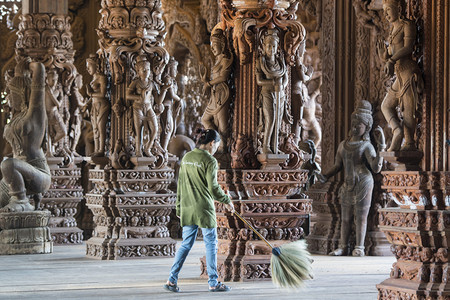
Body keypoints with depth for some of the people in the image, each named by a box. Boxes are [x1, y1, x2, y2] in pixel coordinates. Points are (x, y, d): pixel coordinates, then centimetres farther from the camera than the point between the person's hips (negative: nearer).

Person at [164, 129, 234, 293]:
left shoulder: (186, 158, 10)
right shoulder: (210, 161, -11)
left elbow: (180, 185, 13)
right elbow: (213, 187, -12)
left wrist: (179, 208, 19)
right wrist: (226, 201, 4)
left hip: (187, 209, 6)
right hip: (204, 209, -6)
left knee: (186, 244, 11)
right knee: (211, 245, 4)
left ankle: (172, 280, 4)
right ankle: (213, 283, 8)